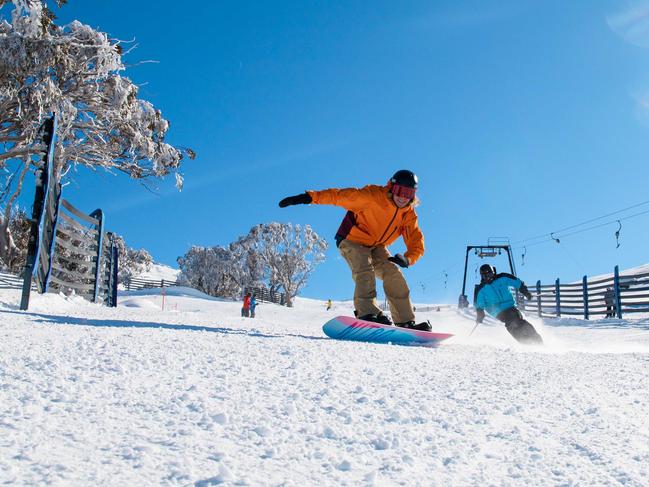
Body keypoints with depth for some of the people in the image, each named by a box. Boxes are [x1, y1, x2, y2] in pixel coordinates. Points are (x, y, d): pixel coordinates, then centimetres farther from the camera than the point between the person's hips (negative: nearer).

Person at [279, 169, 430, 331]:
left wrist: (407, 259, -30)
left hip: (376, 247, 5)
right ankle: (367, 312, -39)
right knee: (365, 271, -29)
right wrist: (309, 197, -37)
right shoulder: (373, 196, -23)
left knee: (393, 273, -14)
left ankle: (405, 322, -12)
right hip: (352, 241, -5)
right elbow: (340, 196, -27)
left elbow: (417, 243, -7)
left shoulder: (409, 215, -7)